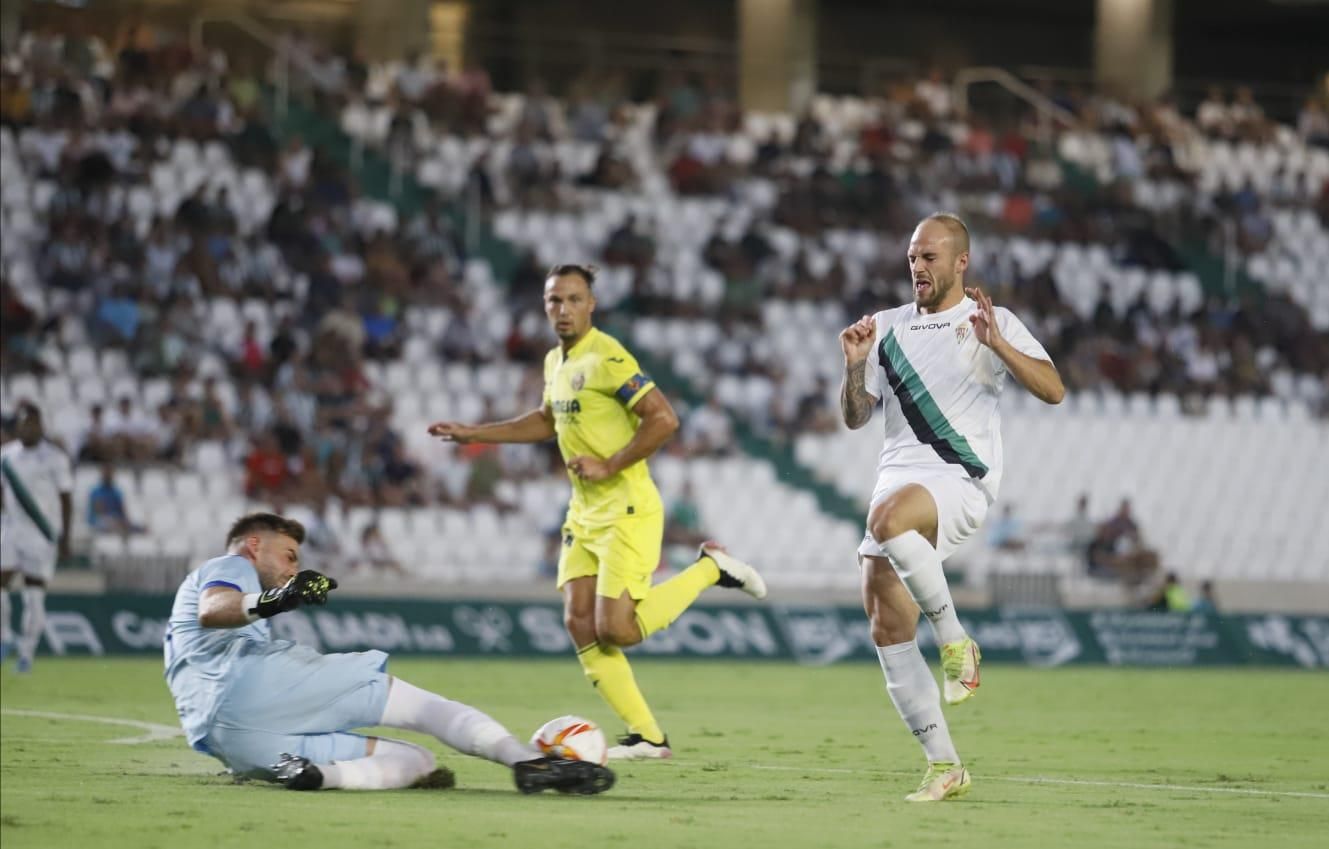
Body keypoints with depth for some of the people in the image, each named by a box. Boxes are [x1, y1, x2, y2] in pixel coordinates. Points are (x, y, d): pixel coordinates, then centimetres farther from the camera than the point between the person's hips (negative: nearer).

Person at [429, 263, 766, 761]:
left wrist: (608, 466, -19)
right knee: (580, 624, -3)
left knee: (615, 629, -14)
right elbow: (547, 421, 30)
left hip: (627, 510, -8)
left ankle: (710, 569, 7)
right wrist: (471, 434, 27)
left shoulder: (608, 359, -16)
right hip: (584, 514, 8)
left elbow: (663, 420, -21)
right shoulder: (555, 362, 12)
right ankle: (645, 737, 2)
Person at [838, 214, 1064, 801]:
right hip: (898, 480, 6)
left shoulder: (992, 322, 3)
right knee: (887, 629, -3)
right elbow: (855, 417, 18)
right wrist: (855, 364, 0)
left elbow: (1052, 389, -10)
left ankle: (956, 641, -20)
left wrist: (996, 343, -22)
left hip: (961, 481, -6)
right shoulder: (889, 328, 17)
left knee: (888, 516, -38)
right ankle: (944, 768, 5)